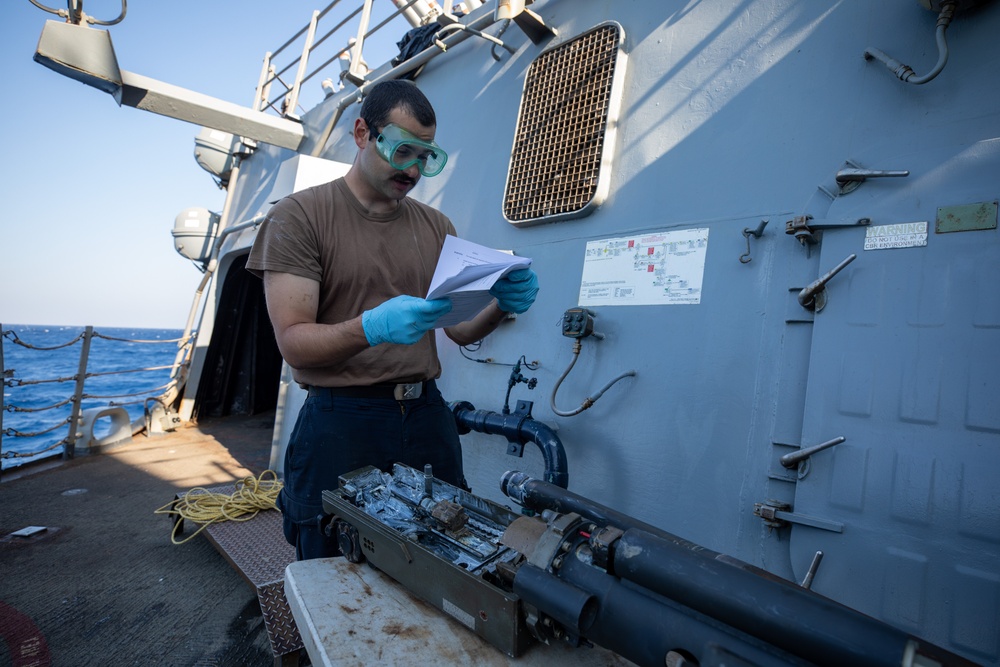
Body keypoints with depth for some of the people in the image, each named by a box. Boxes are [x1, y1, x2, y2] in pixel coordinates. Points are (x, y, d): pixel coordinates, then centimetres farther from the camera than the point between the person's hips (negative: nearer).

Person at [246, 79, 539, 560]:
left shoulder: (436, 226, 11)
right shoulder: (299, 215, -2)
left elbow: (461, 331, 9)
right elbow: (293, 343, -10)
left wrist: (503, 305, -11)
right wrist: (372, 328, -27)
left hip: (426, 417, 4)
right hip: (340, 425, -3)